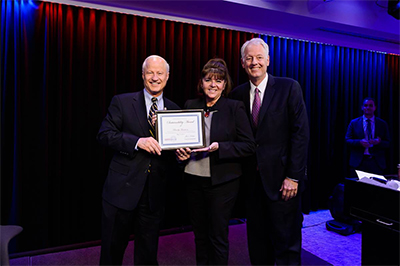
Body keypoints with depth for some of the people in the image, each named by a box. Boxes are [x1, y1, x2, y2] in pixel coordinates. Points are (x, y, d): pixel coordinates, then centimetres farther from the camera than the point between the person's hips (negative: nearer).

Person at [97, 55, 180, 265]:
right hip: (122, 188, -2)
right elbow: (104, 135, -9)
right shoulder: (122, 102, -1)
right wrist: (137, 141, -22)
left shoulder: (174, 109, 8)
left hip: (155, 192, 3)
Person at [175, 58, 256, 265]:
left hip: (222, 181, -4)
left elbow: (249, 145, -9)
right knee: (200, 235, 19)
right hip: (193, 179, 4)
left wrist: (219, 147, -20)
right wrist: (181, 152, -5)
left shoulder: (234, 108, -6)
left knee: (218, 237, 9)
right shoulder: (190, 105, 6)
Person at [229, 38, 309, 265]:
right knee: (257, 241, 17)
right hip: (253, 178, 4)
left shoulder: (289, 87, -4)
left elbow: (301, 134, -9)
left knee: (286, 241, 8)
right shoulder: (238, 94, 6)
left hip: (281, 178, -3)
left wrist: (293, 176, -13)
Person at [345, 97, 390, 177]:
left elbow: (388, 143, 8)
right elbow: (347, 140, 2)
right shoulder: (354, 123, 7)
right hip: (358, 163, -1)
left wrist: (379, 142, -14)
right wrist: (360, 142, -16)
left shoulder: (382, 124, 10)